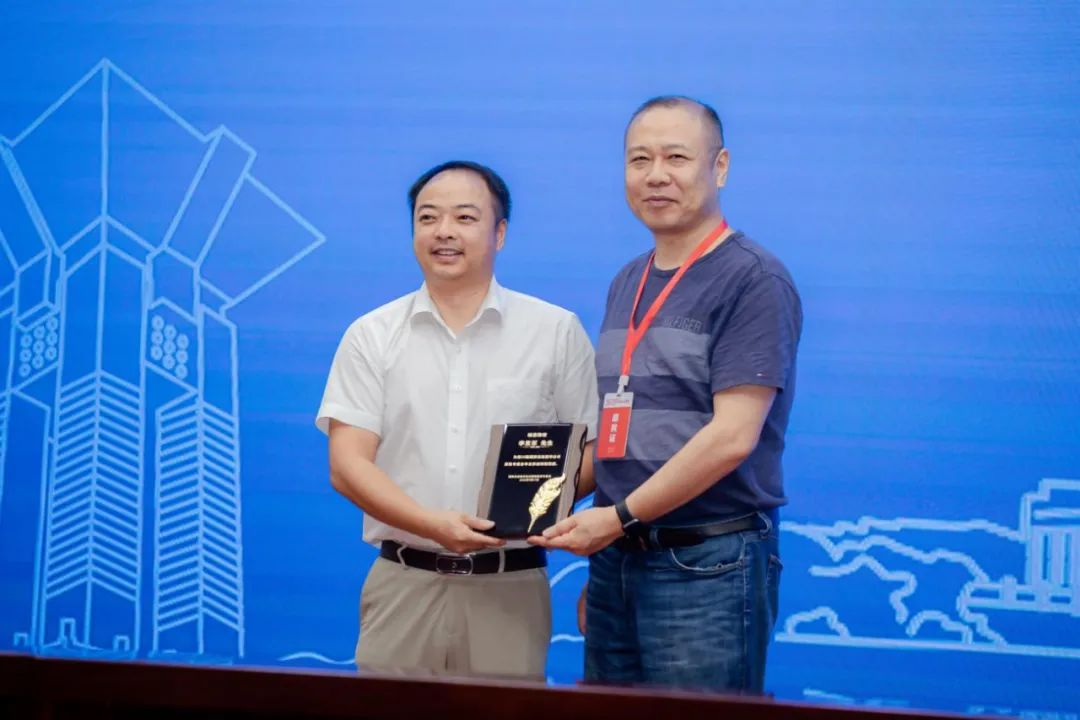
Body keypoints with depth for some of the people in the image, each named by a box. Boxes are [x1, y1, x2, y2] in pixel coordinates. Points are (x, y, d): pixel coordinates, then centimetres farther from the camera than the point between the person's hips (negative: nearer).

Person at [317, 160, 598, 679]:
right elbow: (348, 465, -2)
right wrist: (433, 524, -18)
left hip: (512, 586, 0)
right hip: (402, 584, 1)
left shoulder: (556, 331, 5)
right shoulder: (372, 336, 6)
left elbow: (592, 451, 6)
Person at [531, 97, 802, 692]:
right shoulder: (627, 284, 15)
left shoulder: (753, 279, -9)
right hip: (617, 558, 7)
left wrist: (621, 515, -15)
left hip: (707, 565, -7)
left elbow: (732, 436, -18)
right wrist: (604, 558, 13)